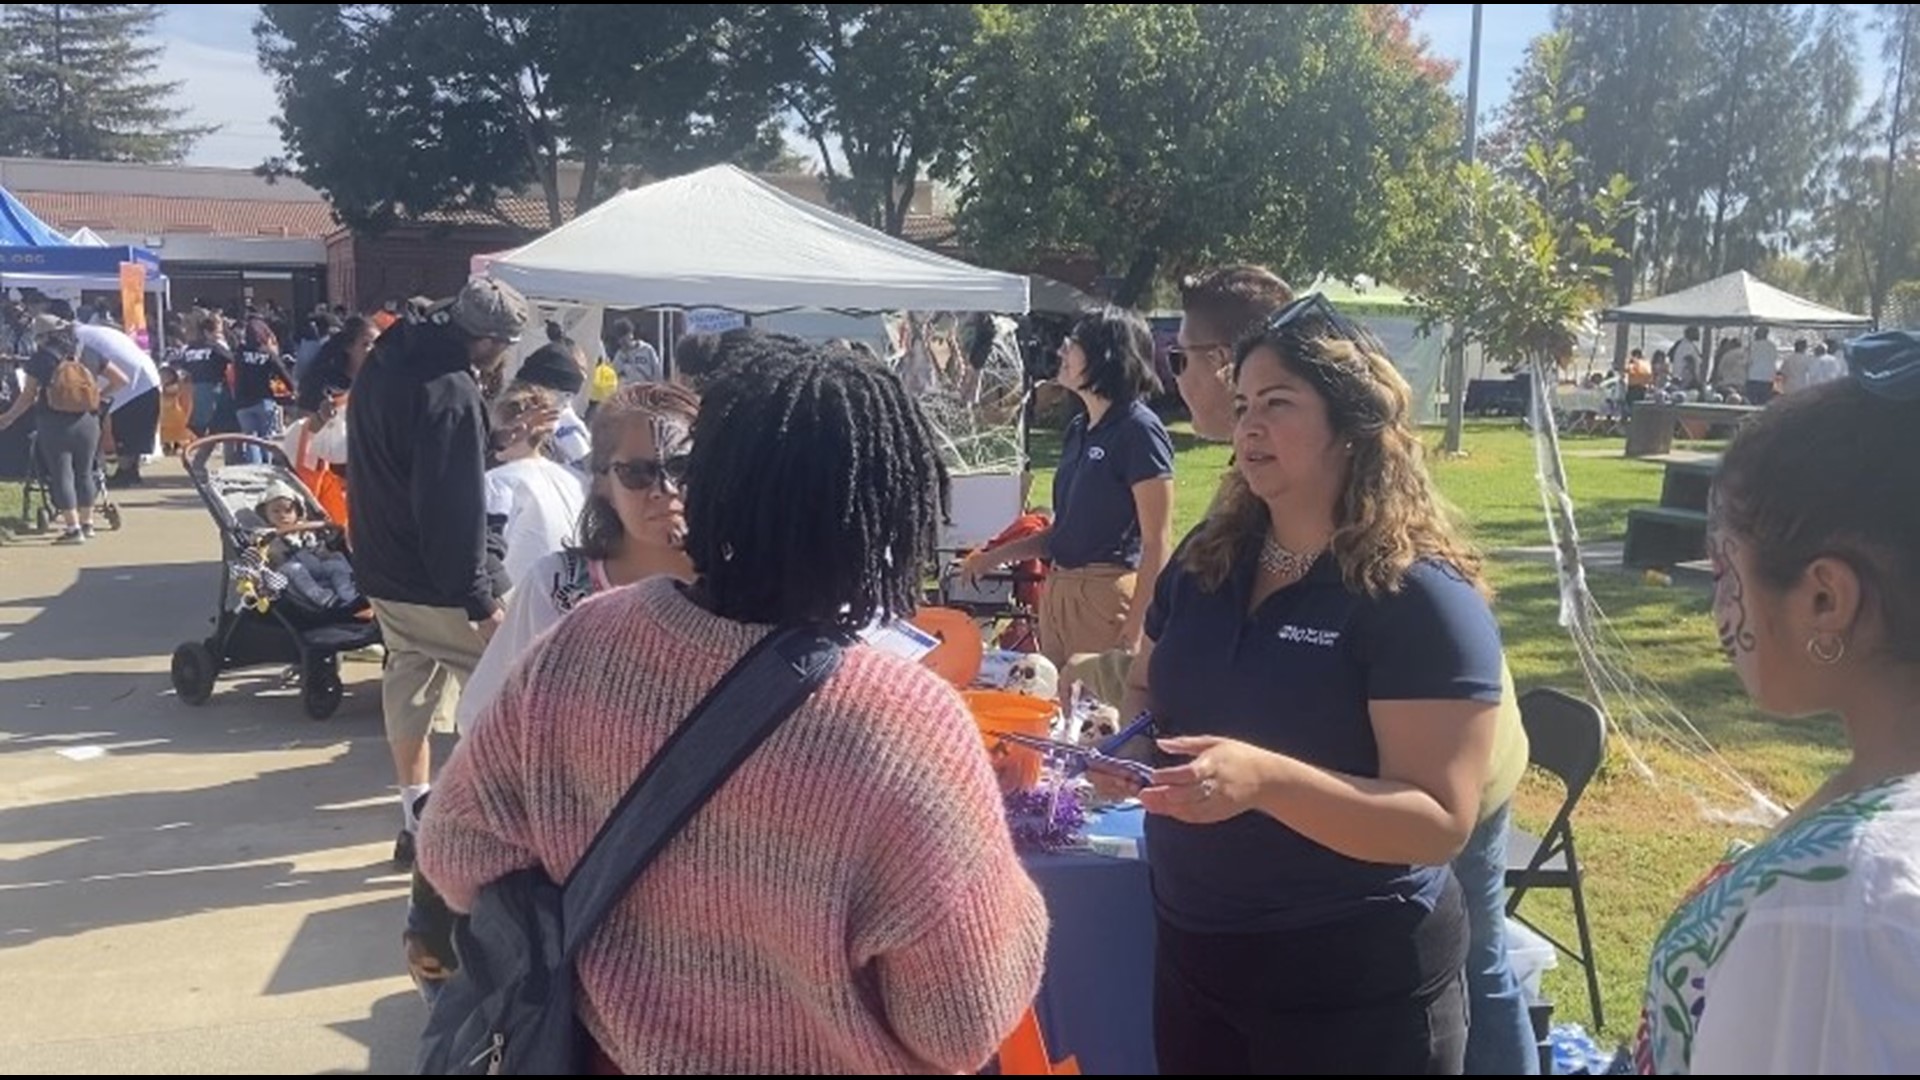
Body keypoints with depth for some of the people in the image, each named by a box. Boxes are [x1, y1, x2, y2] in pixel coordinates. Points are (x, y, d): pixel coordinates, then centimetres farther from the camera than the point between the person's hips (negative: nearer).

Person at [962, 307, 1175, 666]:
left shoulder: (1138, 430, -12)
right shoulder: (1078, 430, 12)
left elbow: (1157, 544, -15)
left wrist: (1137, 631, -19)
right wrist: (997, 556, 12)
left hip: (1109, 596, -8)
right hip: (1057, 592, 8)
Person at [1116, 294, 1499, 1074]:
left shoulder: (1421, 597, -17)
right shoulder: (1207, 560, 3)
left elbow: (1441, 822, -22)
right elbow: (1147, 688, 17)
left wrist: (1264, 778, -35)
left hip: (1356, 986, -5)